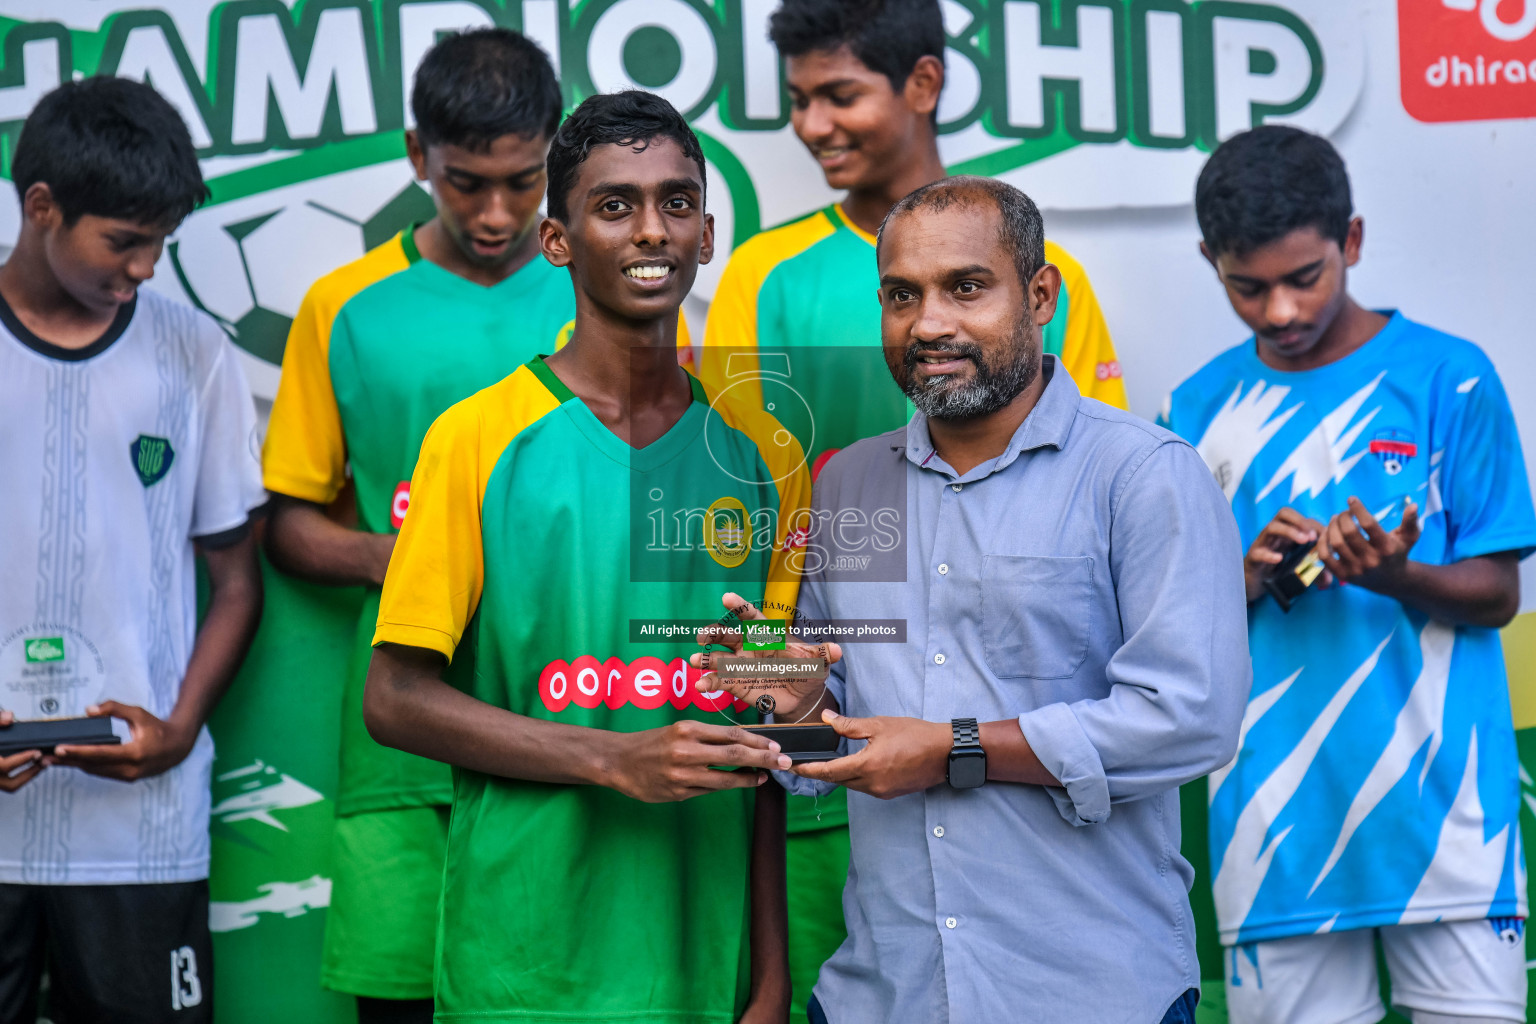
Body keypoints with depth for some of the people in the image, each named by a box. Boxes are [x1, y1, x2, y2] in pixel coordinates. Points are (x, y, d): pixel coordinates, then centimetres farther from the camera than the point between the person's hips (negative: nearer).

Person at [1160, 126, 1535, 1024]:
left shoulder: (1447, 378, 0)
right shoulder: (1201, 410, 8)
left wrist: (1389, 575, -19)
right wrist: (1250, 578, -12)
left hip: (1439, 805, -2)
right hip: (1278, 823, 2)